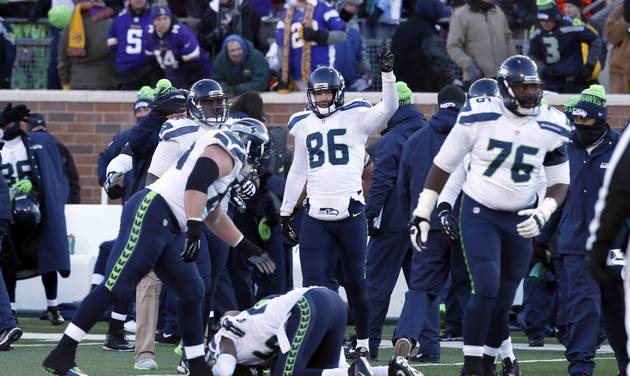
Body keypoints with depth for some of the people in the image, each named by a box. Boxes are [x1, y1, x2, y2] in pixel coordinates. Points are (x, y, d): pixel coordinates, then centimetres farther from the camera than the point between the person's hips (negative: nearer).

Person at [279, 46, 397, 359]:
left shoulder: (355, 117, 0)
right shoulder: (303, 125, 12)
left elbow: (388, 108, -16)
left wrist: (387, 74, -28)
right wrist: (285, 212, 21)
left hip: (349, 212, -3)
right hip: (315, 215, 3)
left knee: (355, 282, 8)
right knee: (313, 284, -6)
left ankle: (363, 342, 21)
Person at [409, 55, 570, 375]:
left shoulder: (551, 127, -3)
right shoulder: (479, 117, -12)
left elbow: (559, 182, 6)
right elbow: (443, 165, -3)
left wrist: (543, 213, -14)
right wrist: (421, 214, -4)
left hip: (520, 222, 3)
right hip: (479, 214, -3)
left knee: (503, 301, 7)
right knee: (487, 289, -18)